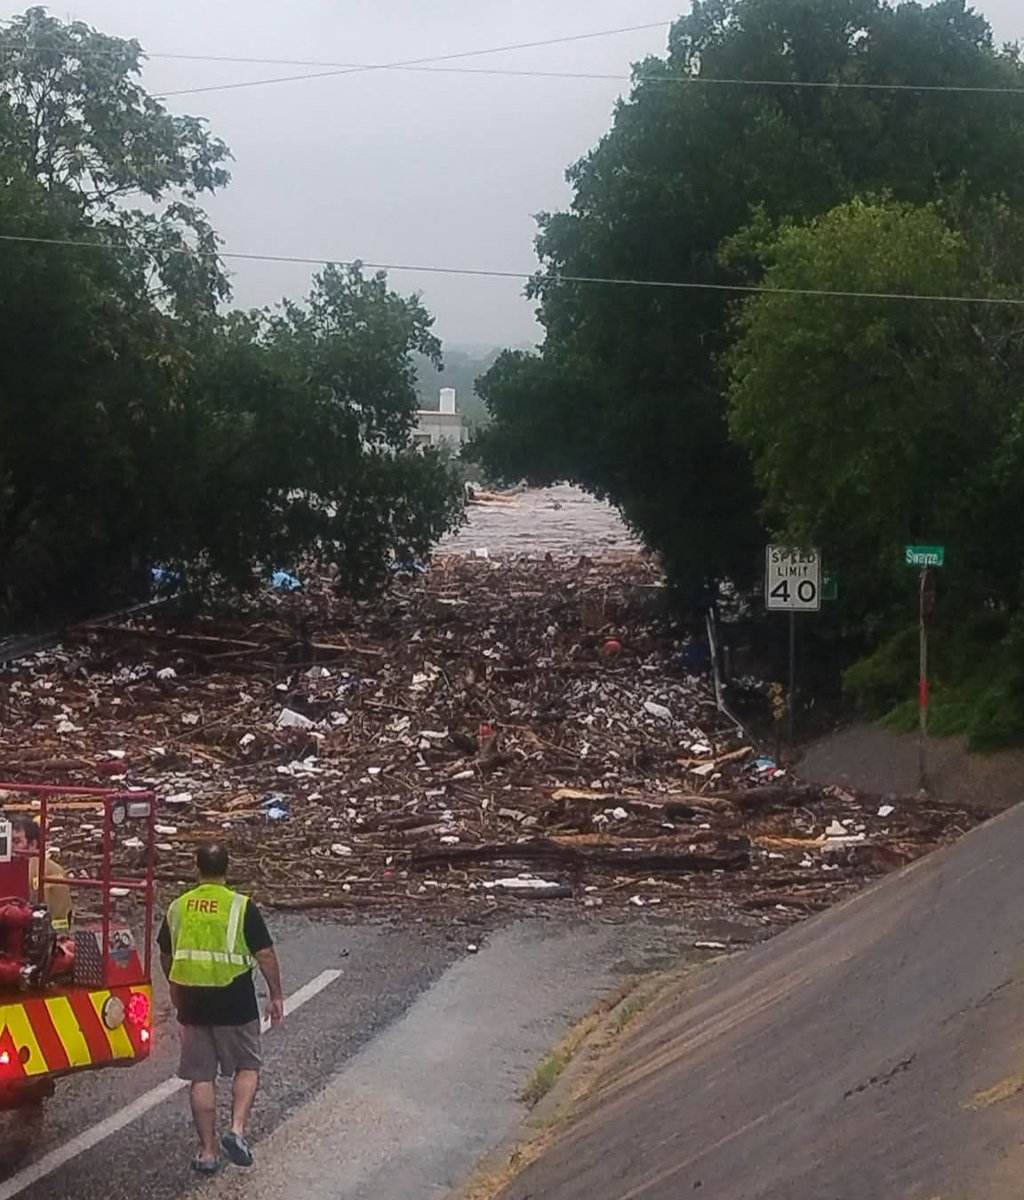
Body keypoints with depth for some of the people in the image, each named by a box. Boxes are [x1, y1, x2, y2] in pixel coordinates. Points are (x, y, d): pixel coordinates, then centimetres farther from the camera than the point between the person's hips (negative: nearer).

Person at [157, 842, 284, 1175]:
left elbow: (166, 955, 16)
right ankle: (237, 1129, -5)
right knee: (247, 1067, 14)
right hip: (235, 1002, -3)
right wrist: (276, 996, 0)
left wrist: (175, 989, 33)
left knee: (201, 1077, 9)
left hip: (192, 1002, 3)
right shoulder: (241, 907, -8)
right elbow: (265, 954, -10)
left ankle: (207, 1152, 11)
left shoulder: (177, 908, 4)